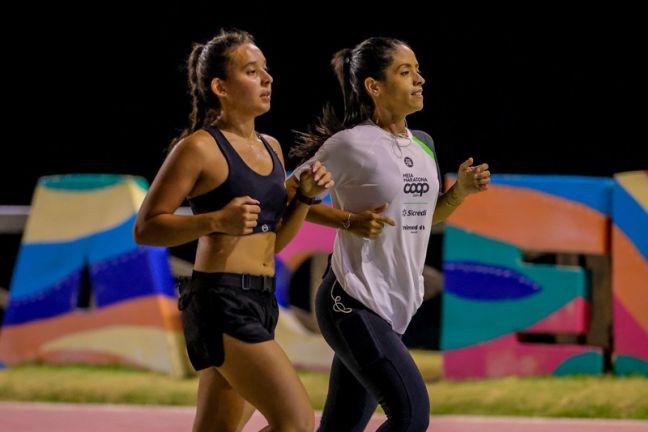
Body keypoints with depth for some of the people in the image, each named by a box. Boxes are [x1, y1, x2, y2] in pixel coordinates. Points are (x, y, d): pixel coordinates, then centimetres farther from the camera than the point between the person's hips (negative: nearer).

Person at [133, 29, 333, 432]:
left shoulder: (271, 148, 16)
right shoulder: (200, 148, -9)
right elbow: (145, 228, -9)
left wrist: (306, 195, 5)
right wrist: (216, 221, -22)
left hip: (259, 302, 9)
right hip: (221, 299, -9)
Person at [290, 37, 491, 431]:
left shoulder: (423, 145, 11)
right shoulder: (351, 145, -11)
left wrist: (461, 190, 7)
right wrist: (350, 220, -17)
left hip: (394, 306, 8)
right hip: (354, 303, -8)